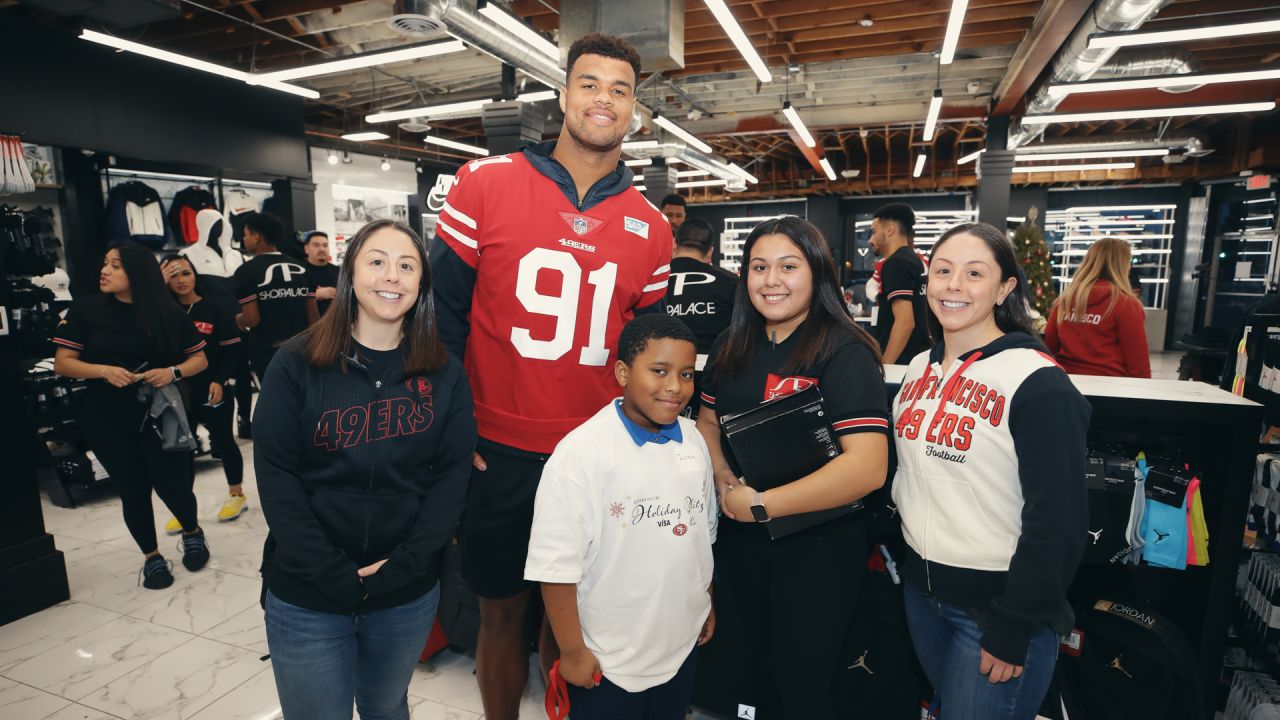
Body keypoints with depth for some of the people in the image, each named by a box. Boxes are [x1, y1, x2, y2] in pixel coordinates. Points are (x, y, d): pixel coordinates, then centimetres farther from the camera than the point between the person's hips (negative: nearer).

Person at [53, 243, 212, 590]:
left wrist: (173, 372, -17)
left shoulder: (167, 312, -3)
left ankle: (192, 532, 30)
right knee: (133, 491, 9)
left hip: (160, 415, -1)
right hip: (107, 421, 1)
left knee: (172, 486, -2)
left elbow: (200, 358, 3)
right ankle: (152, 557, 30)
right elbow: (62, 363, -3)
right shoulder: (86, 309, -4)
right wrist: (104, 370, -21)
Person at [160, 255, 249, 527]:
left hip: (213, 391, -3)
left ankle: (236, 494, 27)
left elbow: (233, 350, -6)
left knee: (223, 442, 10)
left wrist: (220, 381, -17)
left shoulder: (217, 308, -4)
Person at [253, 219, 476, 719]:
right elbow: (275, 474, -10)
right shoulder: (297, 363, -7)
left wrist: (407, 562, -15)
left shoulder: (444, 373, -2)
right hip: (306, 595, -1)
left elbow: (453, 471, -5)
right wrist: (331, 572, -16)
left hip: (409, 593, 2)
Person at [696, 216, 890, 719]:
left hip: (819, 544, -6)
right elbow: (707, 420, 12)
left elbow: (867, 465, -26)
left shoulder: (844, 352, -17)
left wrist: (762, 504, -24)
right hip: (741, 538, 6)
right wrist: (723, 478, -9)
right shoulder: (733, 347, 2)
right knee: (761, 663, 25)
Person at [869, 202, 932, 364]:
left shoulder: (895, 264, -14)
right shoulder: (917, 261, 14)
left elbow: (905, 321, -21)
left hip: (899, 363, -9)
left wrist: (883, 367, -20)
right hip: (918, 359, 9)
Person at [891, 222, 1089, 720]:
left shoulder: (1038, 383, -17)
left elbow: (1058, 520, -18)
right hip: (921, 589, 7)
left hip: (996, 598, -6)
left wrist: (1013, 628, -16)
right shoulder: (919, 369, 3)